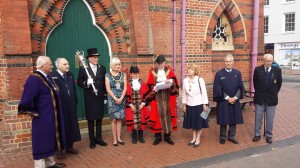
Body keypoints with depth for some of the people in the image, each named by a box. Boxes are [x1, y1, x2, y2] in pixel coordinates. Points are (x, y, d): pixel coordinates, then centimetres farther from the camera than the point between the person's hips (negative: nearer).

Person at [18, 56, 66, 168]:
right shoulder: (34, 79, -21)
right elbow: (27, 100, -26)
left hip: (51, 116, 10)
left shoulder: (47, 77, 9)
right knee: (42, 141, 2)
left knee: (49, 140, 19)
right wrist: (35, 113, -15)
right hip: (42, 117, -10)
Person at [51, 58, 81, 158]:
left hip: (71, 106, 7)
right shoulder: (53, 76, -16)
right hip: (59, 106, -7)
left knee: (71, 126, 15)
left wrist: (75, 102, 11)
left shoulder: (70, 74, 8)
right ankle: (59, 149, 19)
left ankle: (69, 147, 31)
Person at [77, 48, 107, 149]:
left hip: (100, 97, 3)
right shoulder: (83, 69, -2)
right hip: (89, 98, -3)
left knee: (99, 119, 9)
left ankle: (99, 138, 21)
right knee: (90, 119, 5)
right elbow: (79, 82, -3)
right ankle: (92, 140, 14)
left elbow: (105, 82, 9)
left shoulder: (102, 68, 8)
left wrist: (104, 93, 4)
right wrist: (86, 83, -22)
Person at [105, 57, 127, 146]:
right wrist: (115, 98, -13)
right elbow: (108, 89, -6)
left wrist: (121, 98, -10)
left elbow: (125, 87, 1)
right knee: (114, 119, -1)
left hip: (122, 99, 3)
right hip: (112, 99, -2)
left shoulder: (123, 74, 6)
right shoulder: (108, 75, -2)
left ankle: (119, 138, 16)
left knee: (120, 119, 7)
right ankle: (115, 139, 7)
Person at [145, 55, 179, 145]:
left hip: (168, 98, 1)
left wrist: (170, 82, -28)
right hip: (156, 98, 0)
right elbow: (150, 86, 0)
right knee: (157, 116, 1)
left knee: (167, 115, 4)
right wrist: (154, 89, -20)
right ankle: (158, 137, 13)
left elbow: (174, 83, -7)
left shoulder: (169, 71, 5)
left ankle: (167, 136, 15)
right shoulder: (152, 72, 4)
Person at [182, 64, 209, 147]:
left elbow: (204, 93, -8)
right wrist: (184, 105, 5)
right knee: (192, 121, 14)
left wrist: (204, 104, -9)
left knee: (199, 122, 6)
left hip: (199, 104, -3)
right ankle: (194, 138, 29)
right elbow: (184, 94, 5)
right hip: (189, 105, 4)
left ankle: (198, 139, 20)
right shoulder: (185, 81, -1)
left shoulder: (200, 80, -12)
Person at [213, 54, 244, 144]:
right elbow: (218, 88, -9)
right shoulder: (219, 73, -7)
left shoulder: (237, 73, 3)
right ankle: (222, 137, 21)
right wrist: (227, 98, -14)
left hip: (234, 100, 3)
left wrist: (235, 97, -11)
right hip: (223, 101, -3)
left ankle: (231, 136, 25)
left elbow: (240, 87, 2)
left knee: (234, 119, 10)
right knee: (223, 120, 6)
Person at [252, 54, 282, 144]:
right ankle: (257, 134, 20)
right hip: (259, 98, 0)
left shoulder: (277, 70, -5)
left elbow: (279, 83, 7)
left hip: (271, 98, 0)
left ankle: (269, 136, 21)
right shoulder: (257, 69, -5)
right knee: (258, 117, 7)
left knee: (270, 119, 7)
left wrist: (274, 93, 9)